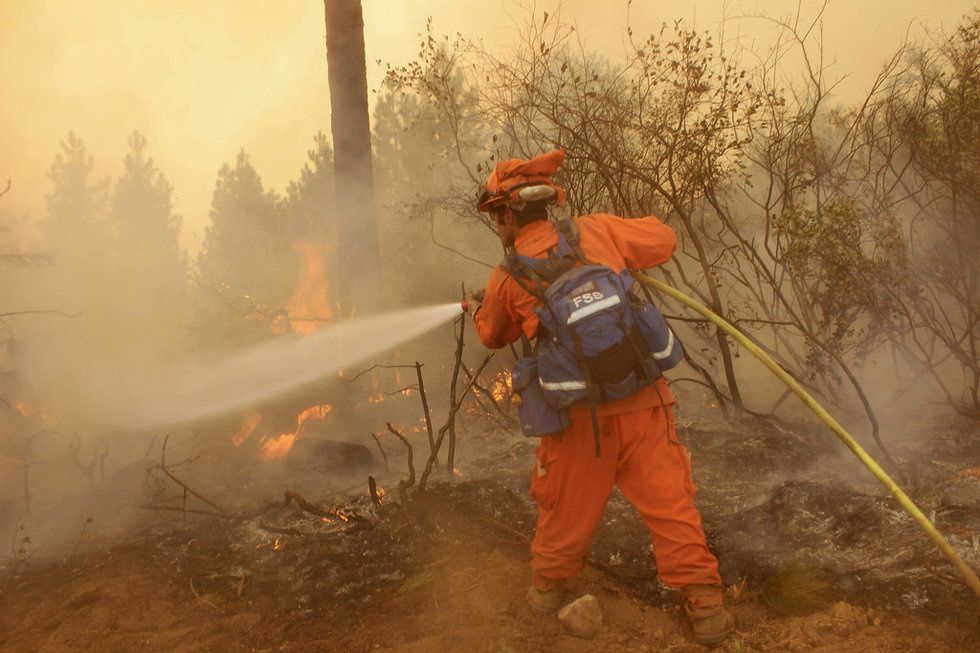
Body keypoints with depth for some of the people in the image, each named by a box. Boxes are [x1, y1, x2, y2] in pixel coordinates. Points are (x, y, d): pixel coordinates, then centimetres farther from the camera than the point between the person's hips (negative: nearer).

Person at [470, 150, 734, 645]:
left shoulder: (506, 279, -1)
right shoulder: (595, 230, -1)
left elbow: (492, 335, 19)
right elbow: (662, 241, 13)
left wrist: (480, 308, 41)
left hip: (580, 415, 0)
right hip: (642, 402, 1)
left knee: (566, 504, 20)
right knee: (670, 502, 10)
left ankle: (548, 585, 39)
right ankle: (705, 604, 15)